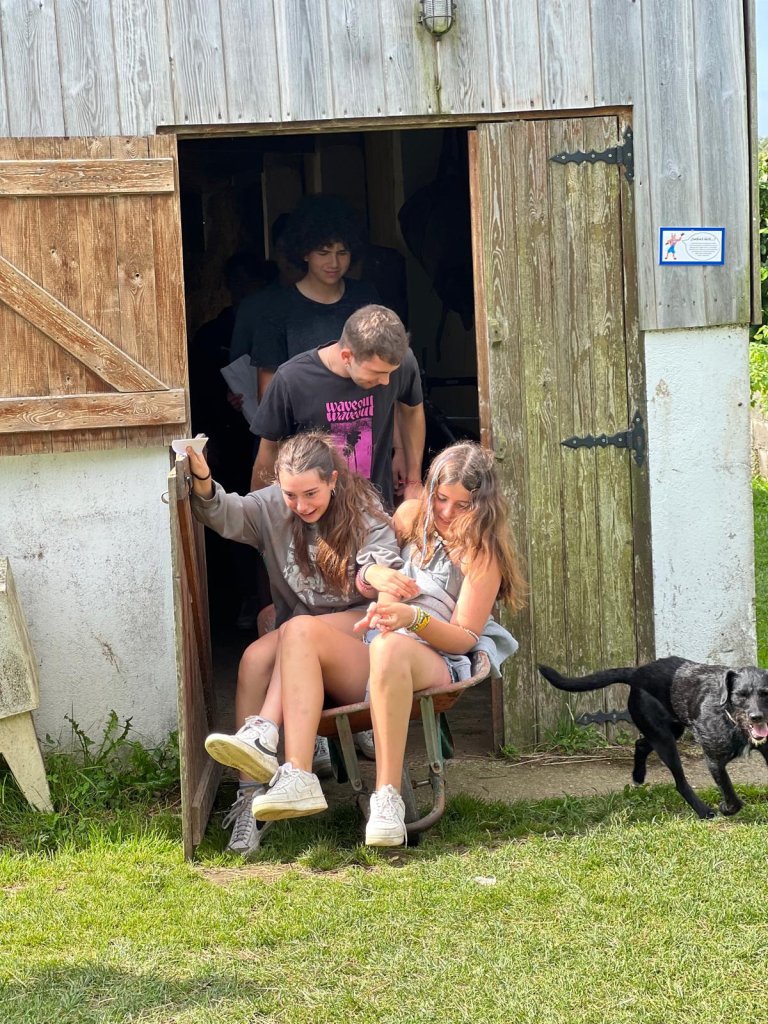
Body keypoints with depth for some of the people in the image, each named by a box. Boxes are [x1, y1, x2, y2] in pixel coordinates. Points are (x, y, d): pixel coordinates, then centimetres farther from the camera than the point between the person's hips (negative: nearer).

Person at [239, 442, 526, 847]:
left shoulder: (483, 551, 3)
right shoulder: (412, 515, 17)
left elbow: (464, 637, -3)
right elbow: (358, 582, 21)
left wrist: (413, 618, -21)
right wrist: (374, 575, -5)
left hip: (434, 665, -5)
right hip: (365, 665, 5)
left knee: (389, 646, -41)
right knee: (301, 629, -24)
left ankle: (388, 797, -44)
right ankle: (297, 778, -41)